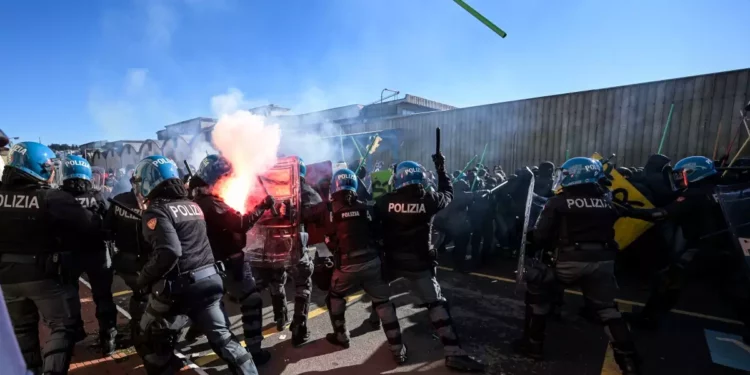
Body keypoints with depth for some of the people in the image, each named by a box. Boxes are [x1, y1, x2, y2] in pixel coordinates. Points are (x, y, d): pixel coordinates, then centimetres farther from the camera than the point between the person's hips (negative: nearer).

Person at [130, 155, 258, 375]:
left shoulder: (156, 210, -10)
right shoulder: (193, 205, 13)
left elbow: (168, 252, -22)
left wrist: (143, 278, -9)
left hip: (178, 287, -7)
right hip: (209, 279, 7)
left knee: (152, 344, 16)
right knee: (221, 337, 16)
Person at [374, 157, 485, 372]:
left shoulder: (386, 201, -9)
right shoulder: (428, 200, -10)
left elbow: (373, 225, 0)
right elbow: (448, 194, 10)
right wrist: (441, 169, 20)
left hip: (392, 260, 2)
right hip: (419, 262, -1)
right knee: (437, 304, 4)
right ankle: (454, 354, 4)